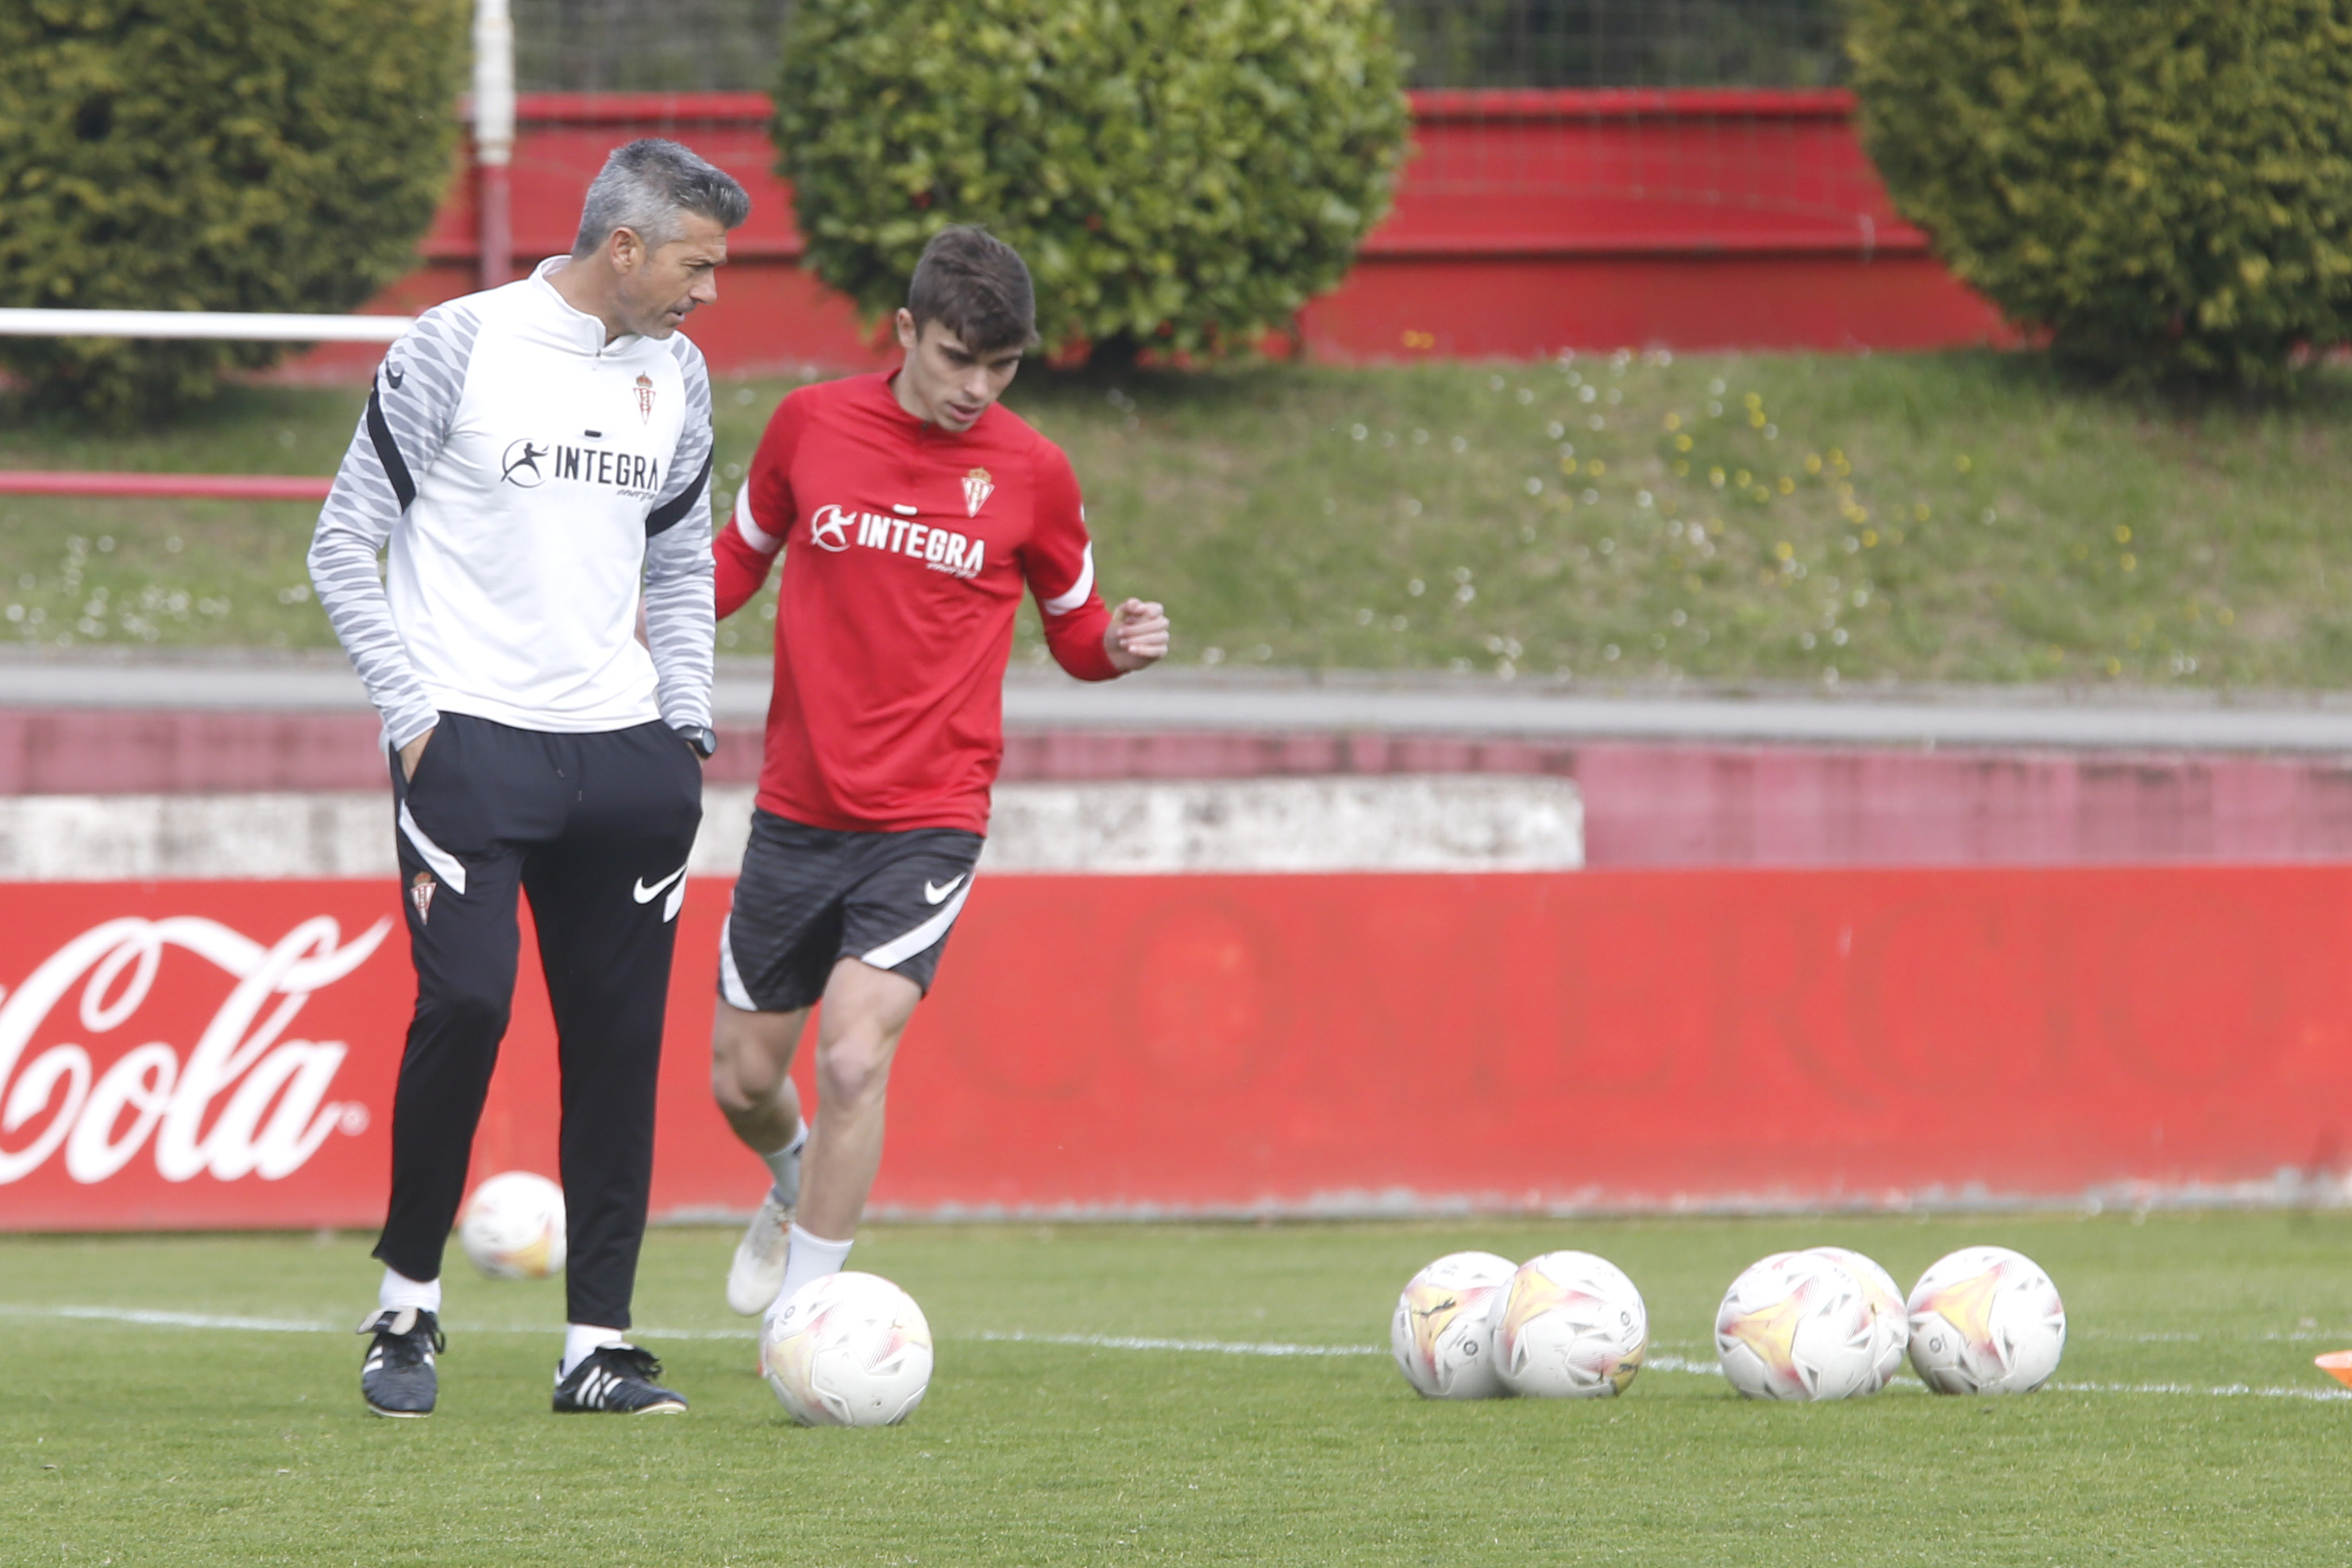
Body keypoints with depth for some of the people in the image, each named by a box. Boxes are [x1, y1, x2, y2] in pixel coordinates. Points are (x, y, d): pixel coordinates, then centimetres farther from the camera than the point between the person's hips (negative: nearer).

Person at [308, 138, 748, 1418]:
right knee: (466, 1001, -17)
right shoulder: (458, 347, -5)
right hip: (471, 739, -5)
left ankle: (597, 1345, 6)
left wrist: (686, 726, 13)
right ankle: (406, 1304, 0)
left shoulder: (676, 376, 13)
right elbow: (344, 546, -1)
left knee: (618, 1034, 0)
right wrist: (413, 715, -8)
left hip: (623, 750, 5)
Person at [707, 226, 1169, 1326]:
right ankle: (797, 1181, 47)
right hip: (796, 812, 3)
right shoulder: (811, 424, -1)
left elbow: (1074, 633, 10)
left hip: (927, 822, -3)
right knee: (741, 1080, 11)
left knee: (853, 1055, -22)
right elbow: (744, 554, 16)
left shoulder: (1031, 473, -4)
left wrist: (1121, 647, -13)